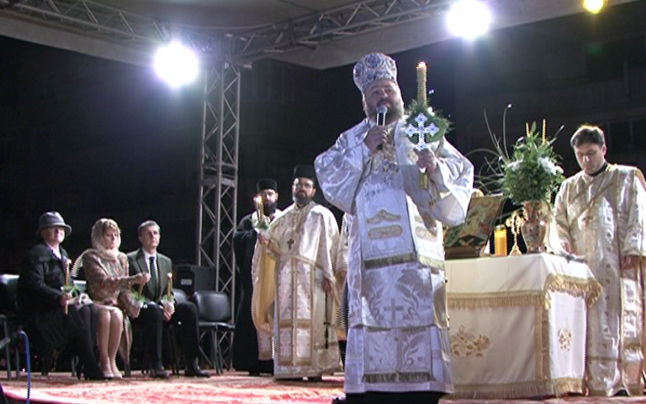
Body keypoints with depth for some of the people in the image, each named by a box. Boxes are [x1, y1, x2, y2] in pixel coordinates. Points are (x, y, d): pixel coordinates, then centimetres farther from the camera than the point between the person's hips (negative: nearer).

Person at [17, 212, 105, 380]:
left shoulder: (62, 254, 20)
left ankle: (85, 363, -19)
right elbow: (35, 285, -18)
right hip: (39, 312, -8)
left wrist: (75, 296, -4)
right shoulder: (37, 253, -6)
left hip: (59, 304, 8)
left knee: (92, 309, -17)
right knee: (81, 312, -27)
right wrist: (59, 297, -31)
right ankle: (90, 368, -25)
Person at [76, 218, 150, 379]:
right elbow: (104, 282, -22)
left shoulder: (121, 259, 14)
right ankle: (104, 362, -26)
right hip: (96, 304, -4)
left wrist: (133, 307, -8)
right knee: (105, 315, -37)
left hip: (115, 305, 4)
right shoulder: (90, 257, -5)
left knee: (117, 315, -32)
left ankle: (112, 361, -21)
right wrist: (133, 279, -32)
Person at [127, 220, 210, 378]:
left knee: (189, 308, -21)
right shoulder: (130, 260, 0)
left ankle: (192, 365, -23)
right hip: (140, 310, -6)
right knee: (154, 310, -39)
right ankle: (156, 366, -38)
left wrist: (168, 304, -9)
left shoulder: (166, 261, 18)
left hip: (161, 307, 6)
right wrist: (153, 305, -21)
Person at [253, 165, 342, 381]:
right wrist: (267, 240, -5)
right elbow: (277, 246, 18)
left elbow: (329, 247, -2)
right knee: (286, 321, -1)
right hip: (286, 278, 4)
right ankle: (291, 369, 2)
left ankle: (315, 368, -6)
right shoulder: (285, 217, 20)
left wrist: (327, 274, -12)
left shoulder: (322, 215, 6)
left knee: (312, 321, -8)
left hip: (312, 278, -4)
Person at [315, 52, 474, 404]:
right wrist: (364, 150, -5)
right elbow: (327, 176, 5)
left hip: (417, 251, 0)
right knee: (373, 322, -5)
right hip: (371, 252, 1)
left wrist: (436, 167, -14)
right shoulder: (351, 139, 19)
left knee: (420, 318, -8)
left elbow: (461, 170, 8)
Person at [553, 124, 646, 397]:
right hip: (583, 266, 2)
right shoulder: (568, 187, 21)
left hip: (619, 263, -2)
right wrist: (566, 247, -4)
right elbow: (559, 222, 16)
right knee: (593, 326, -5)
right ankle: (600, 386, -6)